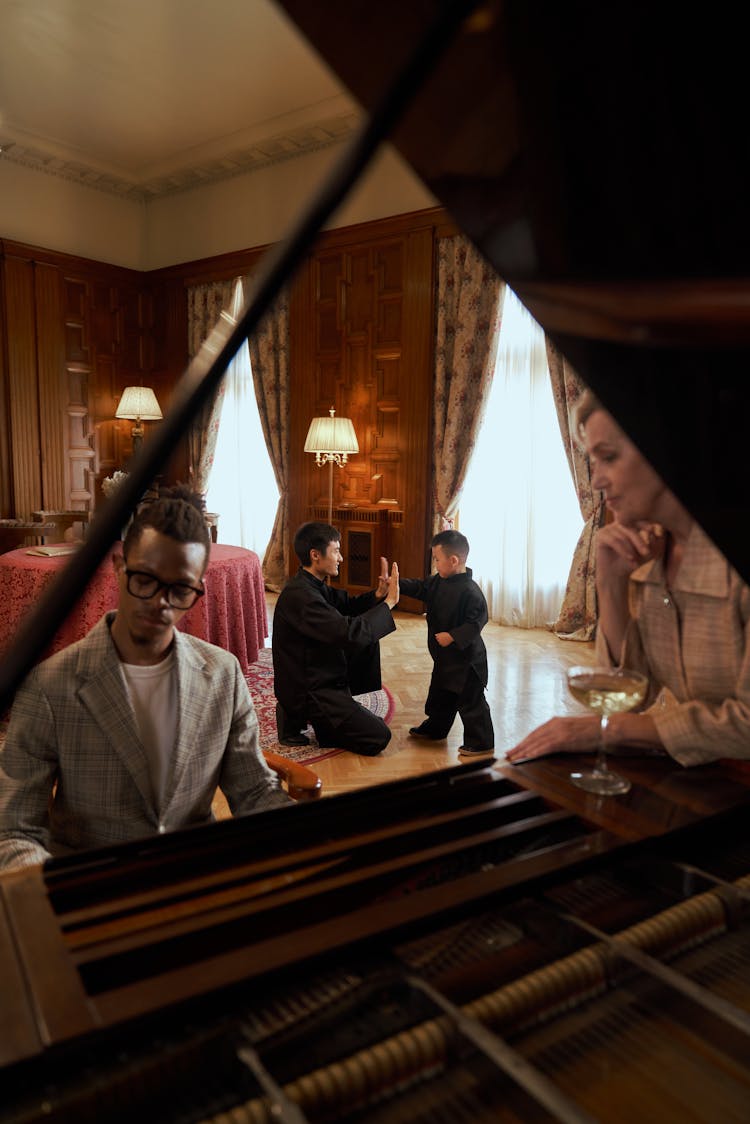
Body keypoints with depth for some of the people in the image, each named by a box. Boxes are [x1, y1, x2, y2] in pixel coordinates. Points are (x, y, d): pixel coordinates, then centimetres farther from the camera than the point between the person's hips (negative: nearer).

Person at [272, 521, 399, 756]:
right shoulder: (299, 595, -28)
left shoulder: (313, 585, 3)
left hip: (321, 674, 10)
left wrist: (377, 595, -8)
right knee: (378, 738, -7)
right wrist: (388, 603, -22)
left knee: (368, 639, 16)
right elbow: (349, 633, -33)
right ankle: (297, 718, 0)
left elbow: (348, 604, 13)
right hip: (306, 691, -10)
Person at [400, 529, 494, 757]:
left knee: (470, 701, 1)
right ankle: (434, 728, 42)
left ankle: (481, 742, 13)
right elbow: (419, 588, 12)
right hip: (444, 656, 10)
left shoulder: (469, 591, -25)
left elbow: (476, 622, -26)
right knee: (440, 695, 25)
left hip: (466, 657, -10)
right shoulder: (438, 582, 3)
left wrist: (453, 636, -29)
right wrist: (395, 583, 1)